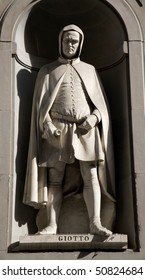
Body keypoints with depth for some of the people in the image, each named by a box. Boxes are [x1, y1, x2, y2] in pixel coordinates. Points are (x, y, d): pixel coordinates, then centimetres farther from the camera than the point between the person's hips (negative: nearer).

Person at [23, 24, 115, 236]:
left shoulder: (89, 70, 18)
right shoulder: (47, 71, 13)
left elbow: (100, 101, 15)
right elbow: (41, 103, 5)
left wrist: (94, 117, -6)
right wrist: (47, 124, -11)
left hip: (86, 130, 1)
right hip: (57, 130, -1)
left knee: (91, 176, -9)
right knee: (54, 178, -3)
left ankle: (95, 223, -9)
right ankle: (52, 225, -2)